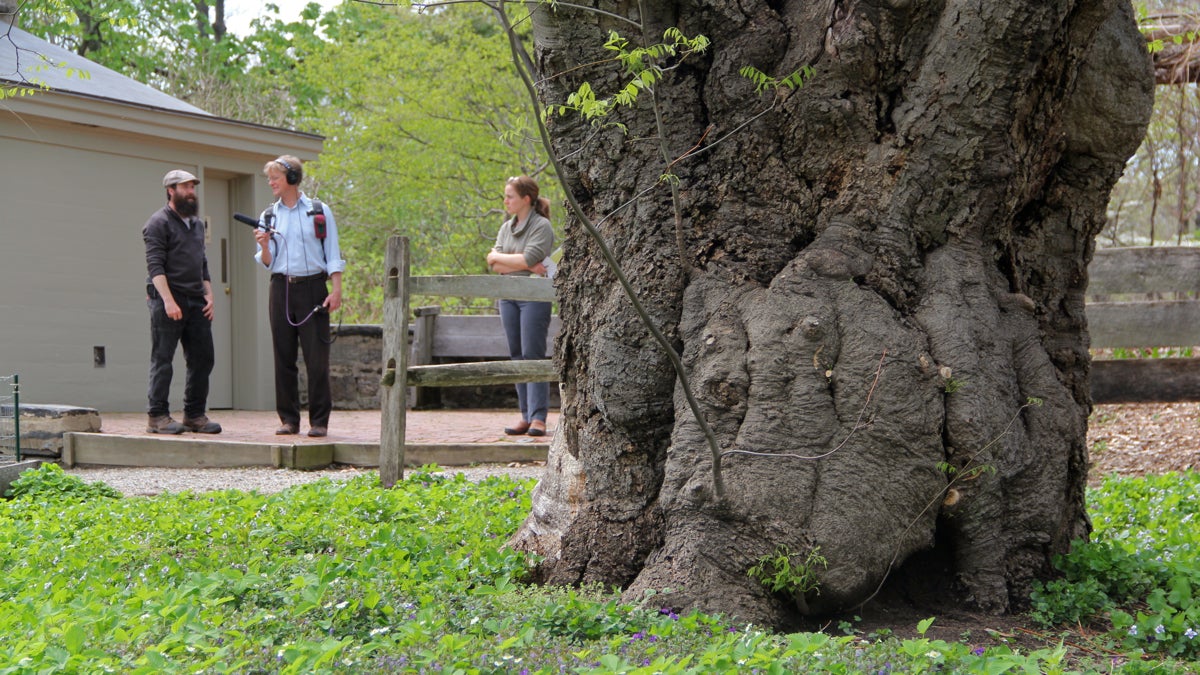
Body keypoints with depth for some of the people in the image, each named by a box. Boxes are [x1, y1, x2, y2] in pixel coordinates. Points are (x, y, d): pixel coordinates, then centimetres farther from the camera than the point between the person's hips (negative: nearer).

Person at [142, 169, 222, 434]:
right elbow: (155, 265, -12)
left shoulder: (197, 223, 21)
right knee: (163, 359, -5)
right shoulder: (159, 223, -4)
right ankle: (158, 416, -2)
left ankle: (194, 415, 12)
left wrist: (209, 295, 11)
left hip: (196, 302, 7)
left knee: (203, 358, 5)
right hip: (167, 299, -7)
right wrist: (168, 301, -22)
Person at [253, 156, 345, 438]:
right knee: (284, 357, 2)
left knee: (317, 358, -5)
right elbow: (267, 264, 10)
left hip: (312, 288, -3)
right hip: (281, 289, 3)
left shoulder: (319, 211, 6)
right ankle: (288, 419, 9)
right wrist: (264, 245, -10)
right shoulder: (269, 216, 12)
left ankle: (319, 421, 0)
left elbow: (333, 254, 4)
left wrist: (336, 289, -6)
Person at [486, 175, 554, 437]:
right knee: (517, 356, 5)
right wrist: (526, 265, -11)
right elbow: (495, 265, 3)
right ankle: (526, 415, 9)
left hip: (534, 296, -7)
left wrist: (498, 257, -4)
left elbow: (528, 259, -18)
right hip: (508, 295, 7)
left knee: (533, 355, -9)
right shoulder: (507, 227, 14)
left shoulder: (542, 226, -6)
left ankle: (538, 418, -9)